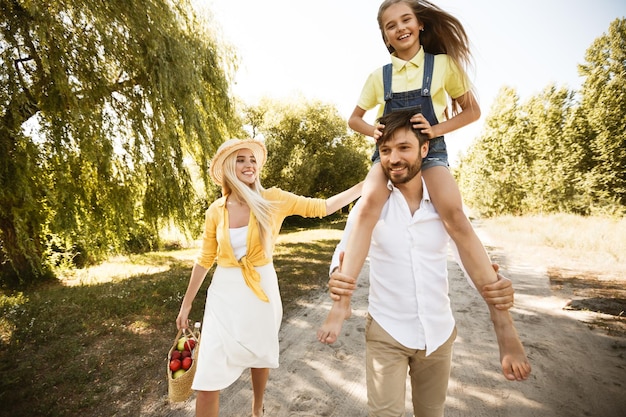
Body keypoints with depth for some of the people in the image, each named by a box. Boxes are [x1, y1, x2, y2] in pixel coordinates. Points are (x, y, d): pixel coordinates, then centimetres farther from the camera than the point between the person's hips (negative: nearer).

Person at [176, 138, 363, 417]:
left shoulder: (273, 200, -9)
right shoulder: (216, 211, -5)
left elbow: (323, 207, -8)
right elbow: (205, 260, 5)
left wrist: (367, 183, -11)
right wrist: (186, 304, 11)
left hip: (262, 291, 0)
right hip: (225, 294, 1)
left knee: (260, 355, 22)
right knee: (207, 379, 2)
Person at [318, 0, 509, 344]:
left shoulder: (444, 64, 6)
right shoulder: (379, 77, 10)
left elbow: (472, 111, 10)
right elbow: (354, 119, 18)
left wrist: (437, 128, -9)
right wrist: (374, 131, -5)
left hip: (429, 150, -1)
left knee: (455, 216, -29)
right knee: (368, 205, -32)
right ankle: (342, 301, -30)